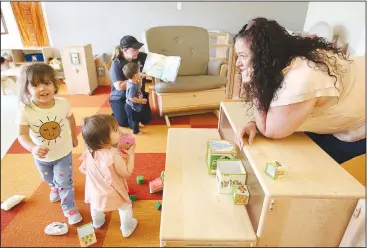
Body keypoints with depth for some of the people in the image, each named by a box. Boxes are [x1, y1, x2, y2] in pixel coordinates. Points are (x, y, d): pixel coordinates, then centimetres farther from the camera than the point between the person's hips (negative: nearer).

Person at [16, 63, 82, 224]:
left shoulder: (62, 103, -23)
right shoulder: (26, 110, -27)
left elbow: (71, 119, -3)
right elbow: (22, 135, -26)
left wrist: (74, 138, 10)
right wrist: (33, 148, -47)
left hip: (63, 152, -2)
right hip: (41, 156, 2)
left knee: (65, 182, 7)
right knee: (48, 179, 30)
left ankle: (69, 207, 32)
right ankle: (55, 187, 65)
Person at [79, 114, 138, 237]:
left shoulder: (89, 151, -18)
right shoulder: (114, 155, -36)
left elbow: (84, 169, 1)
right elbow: (126, 173, -25)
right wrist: (131, 155, -18)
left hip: (95, 191, 6)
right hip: (113, 193, -5)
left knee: (96, 206, 35)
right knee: (125, 207, 23)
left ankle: (97, 222, 64)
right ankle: (127, 229, 42)